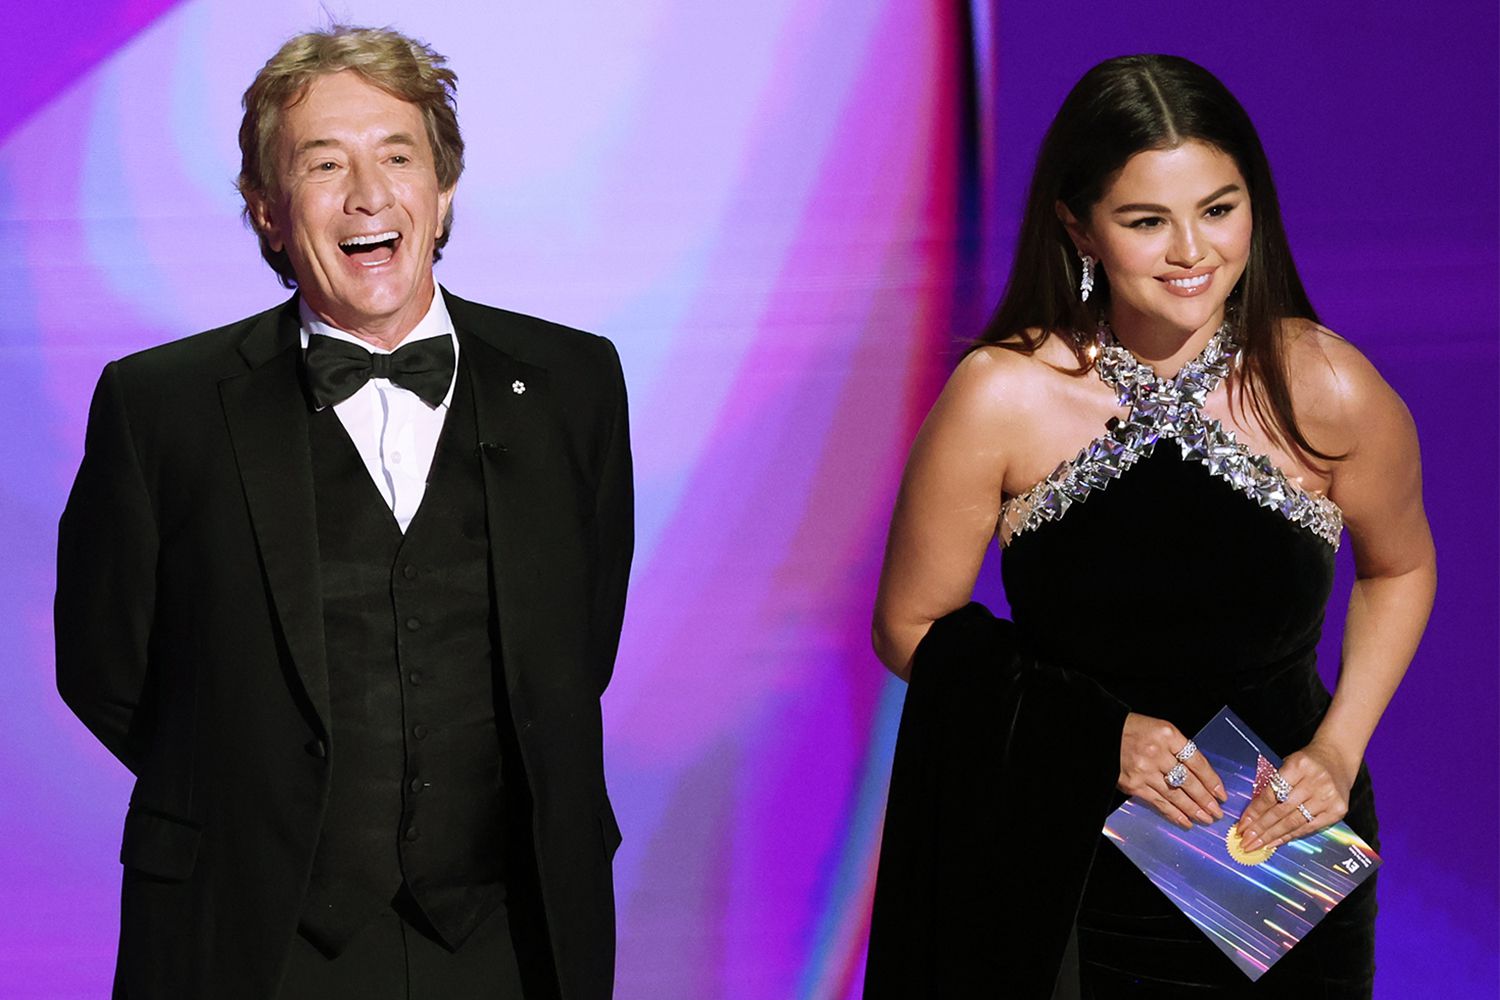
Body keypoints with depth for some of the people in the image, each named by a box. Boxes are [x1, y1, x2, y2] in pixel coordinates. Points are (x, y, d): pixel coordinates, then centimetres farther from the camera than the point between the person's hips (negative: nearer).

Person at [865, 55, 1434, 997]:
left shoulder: (1330, 391, -12)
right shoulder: (1002, 398, -15)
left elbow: (1399, 568, 8)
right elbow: (912, 628, -4)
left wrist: (1338, 752, -5)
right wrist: (1100, 733, -15)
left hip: (1284, 850, 1)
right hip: (1063, 871, -1)